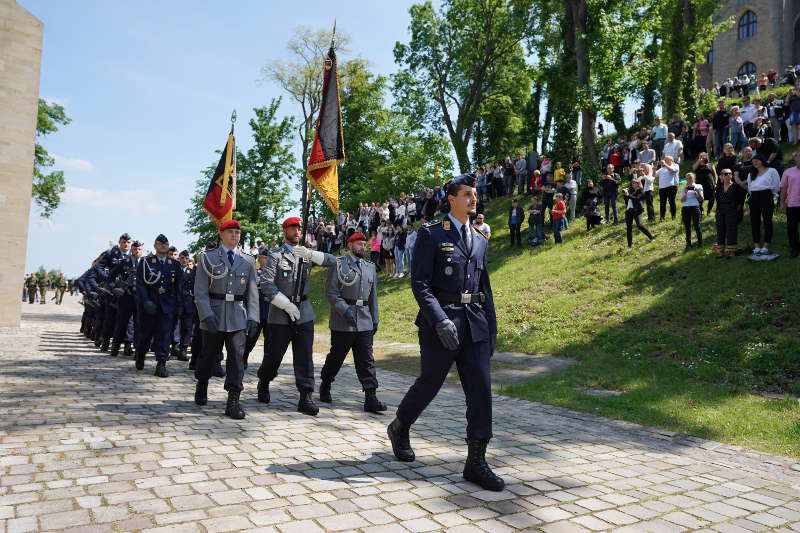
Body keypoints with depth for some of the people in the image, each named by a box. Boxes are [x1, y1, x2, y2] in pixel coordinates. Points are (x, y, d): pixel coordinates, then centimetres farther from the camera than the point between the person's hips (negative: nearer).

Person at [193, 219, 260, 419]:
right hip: (214, 315, -1)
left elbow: (252, 292, 7)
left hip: (238, 316, 1)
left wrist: (253, 318, -2)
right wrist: (207, 316, -14)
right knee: (209, 354, 12)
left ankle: (233, 401, -1)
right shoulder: (207, 258, 2)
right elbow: (200, 291, -3)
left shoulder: (248, 261, 8)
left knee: (237, 356, -6)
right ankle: (201, 386, 40)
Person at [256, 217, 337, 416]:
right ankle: (263, 384, 34)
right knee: (274, 354, 7)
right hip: (280, 313, -4)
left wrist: (309, 254, -13)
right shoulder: (275, 255, -2)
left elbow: (331, 261, 2)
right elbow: (266, 285, -12)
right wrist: (287, 305, -17)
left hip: (304, 313, 4)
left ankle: (305, 398, 1)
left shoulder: (306, 254, 12)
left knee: (305, 355, -1)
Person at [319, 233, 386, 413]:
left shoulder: (370, 267, 14)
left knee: (366, 360, 0)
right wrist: (345, 309, -19)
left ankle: (371, 398, 0)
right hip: (342, 323, -4)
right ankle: (324, 388, 30)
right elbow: (330, 292, -8)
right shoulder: (338, 264, -2)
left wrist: (375, 319, 16)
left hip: (365, 322, 4)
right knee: (336, 357, 9)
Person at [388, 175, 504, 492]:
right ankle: (399, 429, 36)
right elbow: (419, 283, -10)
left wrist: (492, 328, 14)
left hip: (475, 323, 5)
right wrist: (440, 321, -20)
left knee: (481, 388, -1)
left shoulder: (480, 240, 16)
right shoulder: (431, 234, -3)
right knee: (429, 384, 8)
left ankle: (476, 463, 8)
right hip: (441, 320, -5)